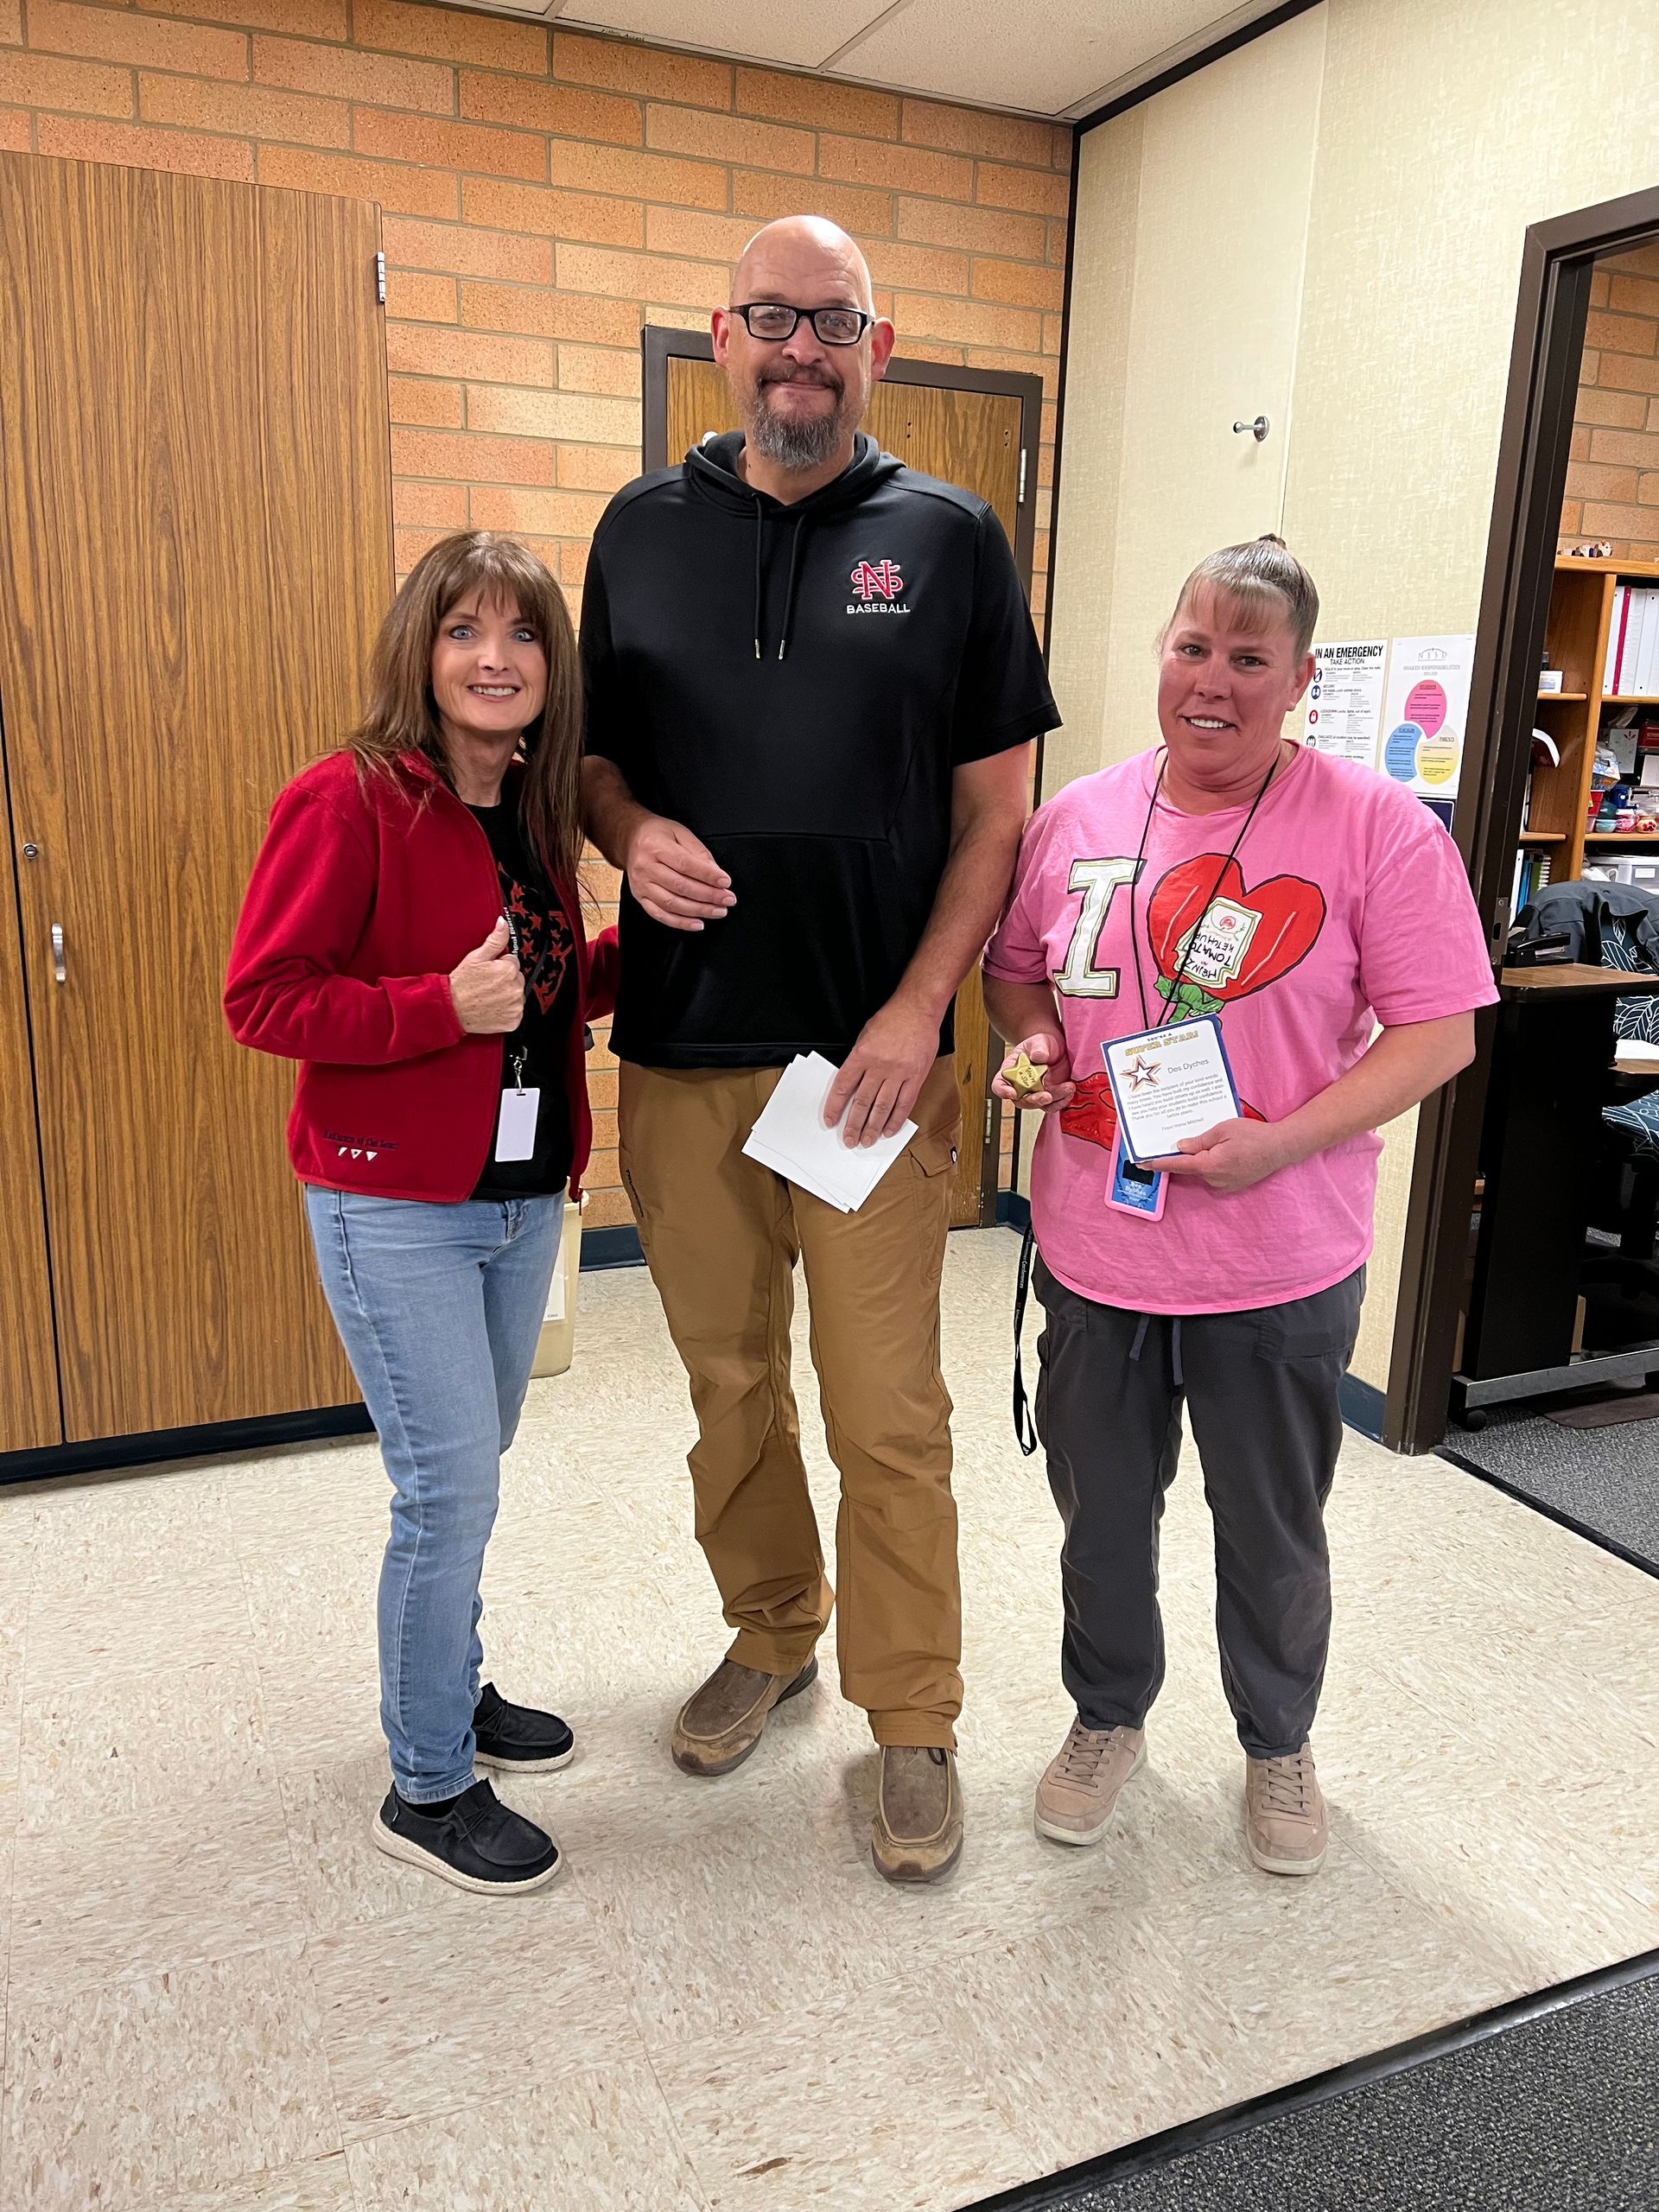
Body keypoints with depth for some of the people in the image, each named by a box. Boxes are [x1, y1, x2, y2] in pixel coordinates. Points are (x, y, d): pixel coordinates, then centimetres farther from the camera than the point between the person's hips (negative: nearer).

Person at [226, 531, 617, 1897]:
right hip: (392, 1208, -7)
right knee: (450, 1491, -1)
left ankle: (454, 1690, 42)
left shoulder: (536, 815, 7)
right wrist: (444, 1006, -26)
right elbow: (261, 999, -17)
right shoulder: (350, 801, -15)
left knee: (473, 1468, 20)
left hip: (522, 1197, 7)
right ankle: (428, 1789, 20)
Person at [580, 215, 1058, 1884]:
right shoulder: (641, 529, 9)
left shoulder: (949, 538, 3)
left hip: (873, 1056, -2)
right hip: (680, 1050, 3)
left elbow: (995, 809, 1)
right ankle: (770, 1637, 38)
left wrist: (920, 1010, -10)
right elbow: (591, 750, 16)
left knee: (888, 1416, 3)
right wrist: (633, 834, -8)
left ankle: (911, 1720, 23)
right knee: (728, 1382, 15)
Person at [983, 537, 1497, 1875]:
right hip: (1092, 1251, 3)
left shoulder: (1374, 828, -10)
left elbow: (1439, 1030, -11)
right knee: (1102, 1515, 19)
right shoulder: (1078, 818, 2)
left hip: (1280, 1269, -3)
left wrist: (1283, 1140, -22)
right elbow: (1015, 961, 16)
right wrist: (1030, 1037, -6)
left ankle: (1279, 1744, 46)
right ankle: (1110, 1718, 46)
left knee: (1274, 1537, 18)